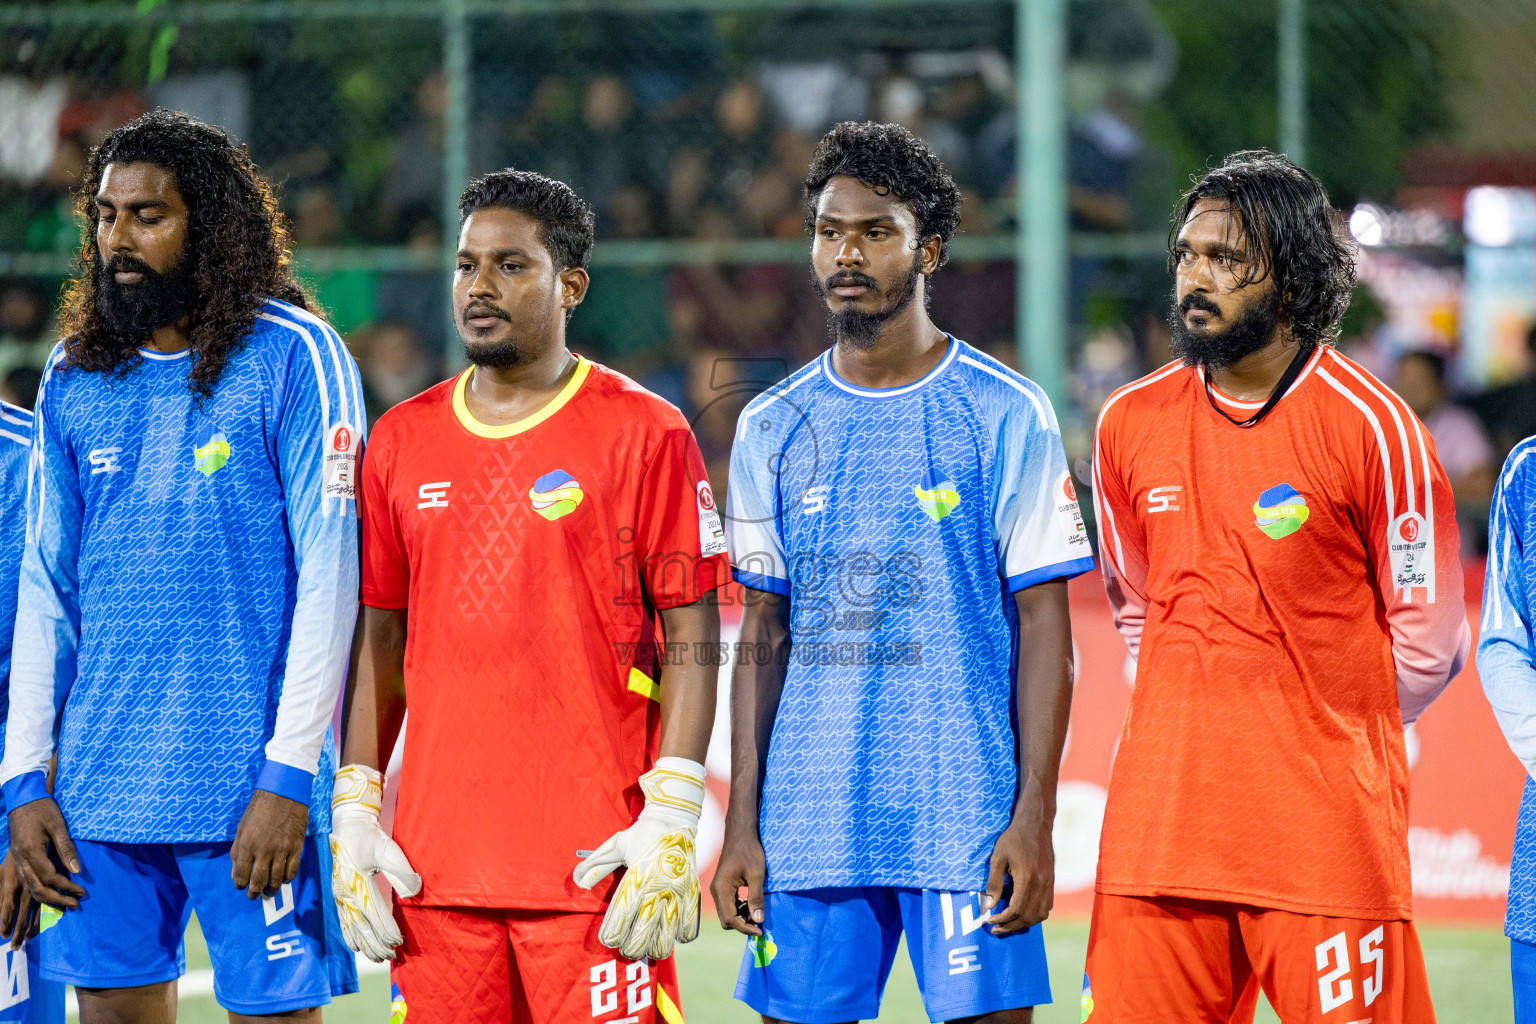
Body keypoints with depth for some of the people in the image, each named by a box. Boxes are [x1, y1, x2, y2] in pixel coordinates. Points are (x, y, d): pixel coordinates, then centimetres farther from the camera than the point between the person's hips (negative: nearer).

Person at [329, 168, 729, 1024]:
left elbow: (693, 641, -3)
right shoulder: (403, 440, 13)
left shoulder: (644, 433, -1)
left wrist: (672, 821, -11)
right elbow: (381, 640, 16)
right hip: (437, 867, 4)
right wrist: (355, 812, 8)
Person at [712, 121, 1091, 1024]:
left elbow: (1045, 627, -2)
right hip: (807, 825, 3)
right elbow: (764, 634, 13)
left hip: (968, 815, -3)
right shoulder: (773, 429, 10)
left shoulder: (1008, 416, 0)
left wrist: (1034, 819, -9)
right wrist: (741, 826, 6)